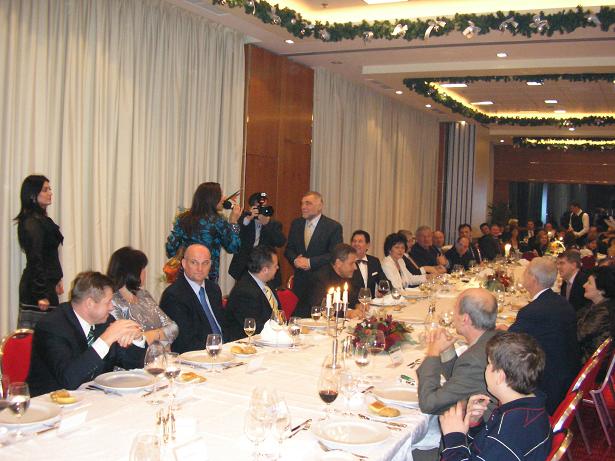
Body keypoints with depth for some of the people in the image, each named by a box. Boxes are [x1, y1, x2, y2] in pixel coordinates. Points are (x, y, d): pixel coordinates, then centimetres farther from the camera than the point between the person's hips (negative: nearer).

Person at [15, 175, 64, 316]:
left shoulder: (41, 219, 13)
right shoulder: (33, 223, -16)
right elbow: (35, 260, -19)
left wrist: (56, 280, 25)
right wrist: (41, 295, -21)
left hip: (46, 283, 9)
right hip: (37, 288, -9)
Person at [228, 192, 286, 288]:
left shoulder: (274, 224, 7)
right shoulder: (243, 218, 6)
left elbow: (281, 242, -10)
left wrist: (267, 223, -20)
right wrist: (248, 219, -24)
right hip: (243, 269, 0)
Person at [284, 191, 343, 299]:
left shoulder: (334, 227, -7)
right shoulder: (296, 224, 9)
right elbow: (289, 249, 13)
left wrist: (310, 262, -18)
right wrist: (295, 260, -9)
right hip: (299, 281, 4)